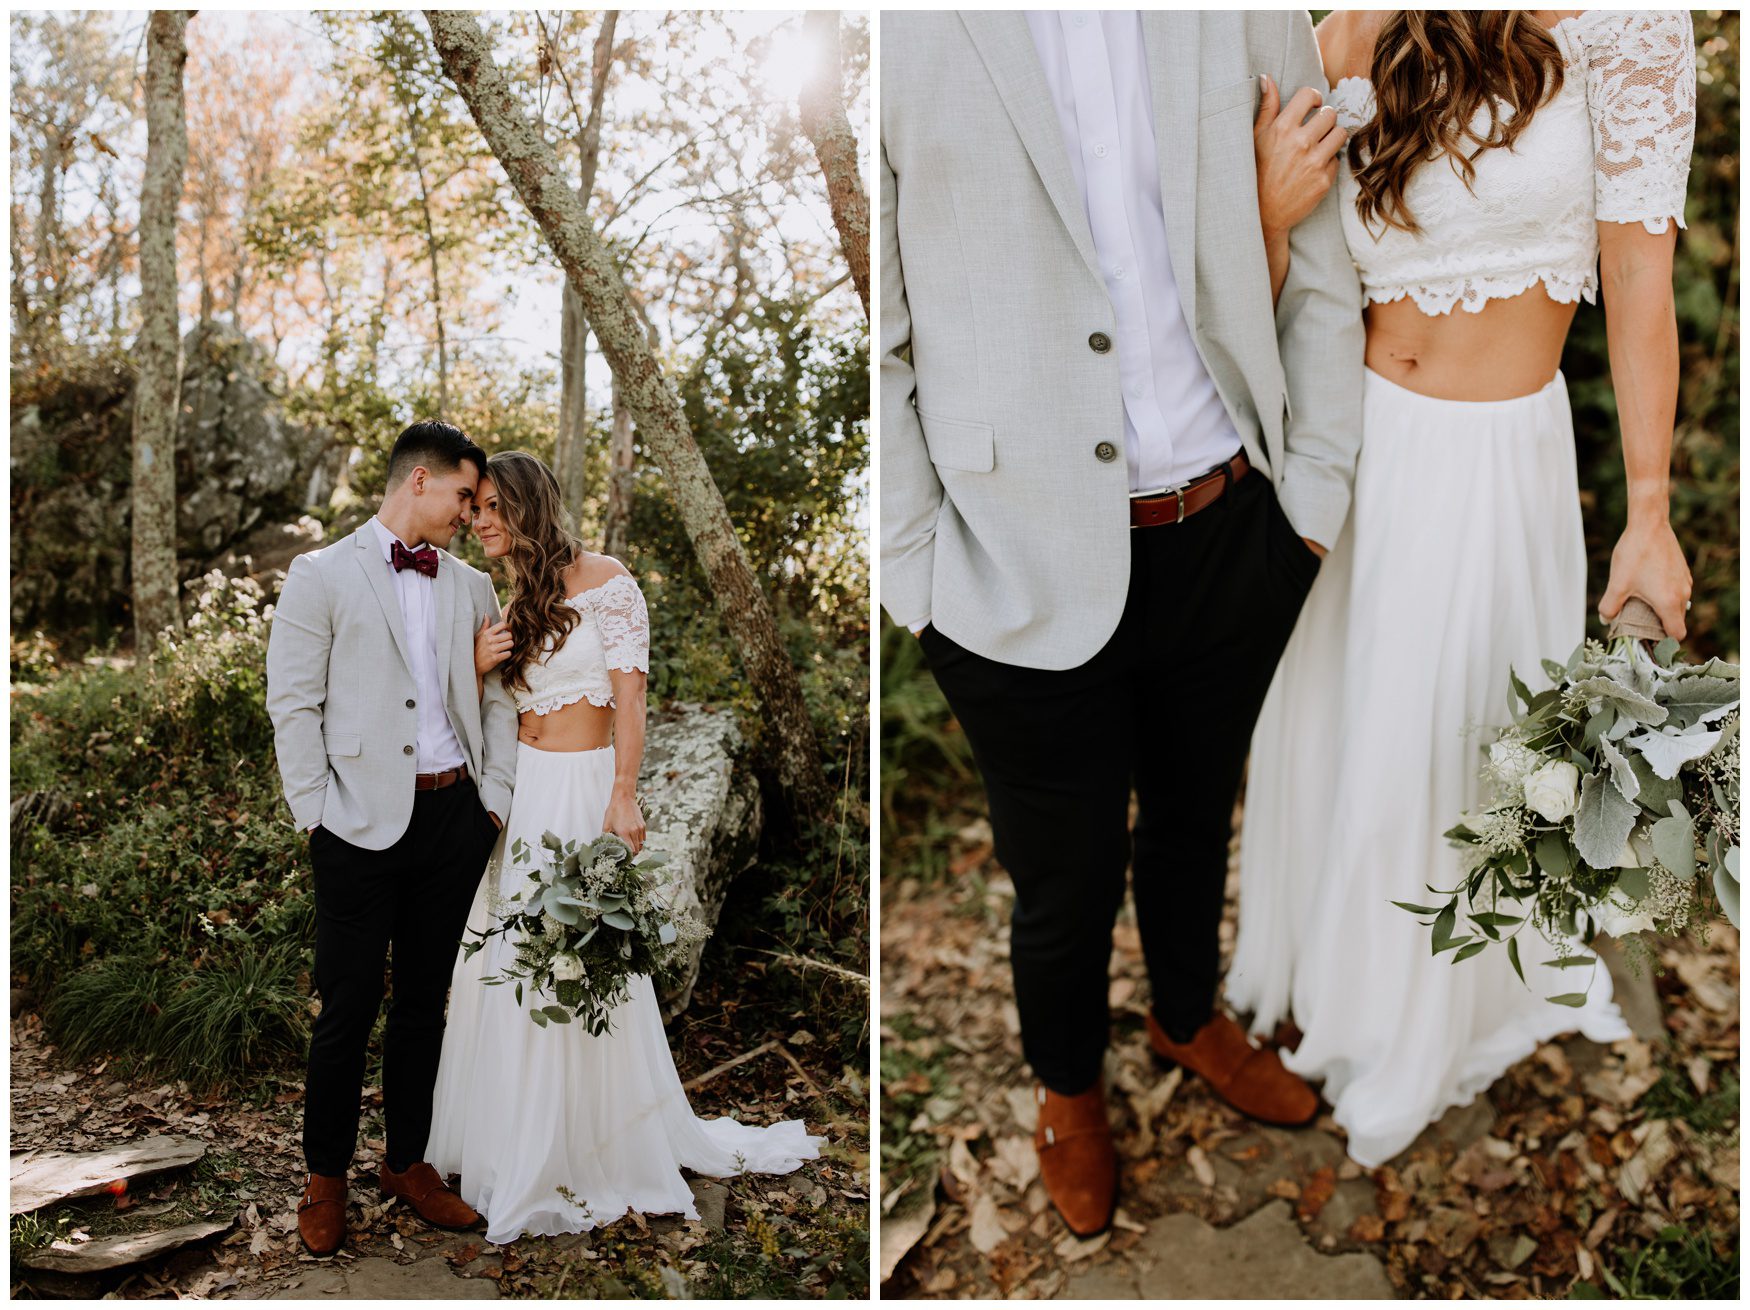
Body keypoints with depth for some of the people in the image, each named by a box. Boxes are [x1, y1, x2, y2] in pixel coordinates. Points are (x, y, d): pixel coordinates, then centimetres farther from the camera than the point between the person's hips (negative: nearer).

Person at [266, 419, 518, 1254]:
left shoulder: (471, 587, 13)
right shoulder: (322, 576, 0)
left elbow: (497, 699, 15)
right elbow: (292, 705, -4)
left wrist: (495, 798, 6)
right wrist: (318, 813, -9)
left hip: (453, 815, 4)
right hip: (364, 822, -4)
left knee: (425, 998, 13)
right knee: (349, 1007, 2)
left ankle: (405, 1162, 28)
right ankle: (325, 1177, 21)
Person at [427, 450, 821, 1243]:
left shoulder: (606, 583, -7)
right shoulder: (509, 603, 13)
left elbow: (629, 694, -11)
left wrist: (624, 794, -19)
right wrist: (475, 665, -4)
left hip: (584, 787, -6)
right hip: (518, 789, 6)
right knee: (511, 961, 11)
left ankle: (598, 1148, 16)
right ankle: (519, 1142, 28)